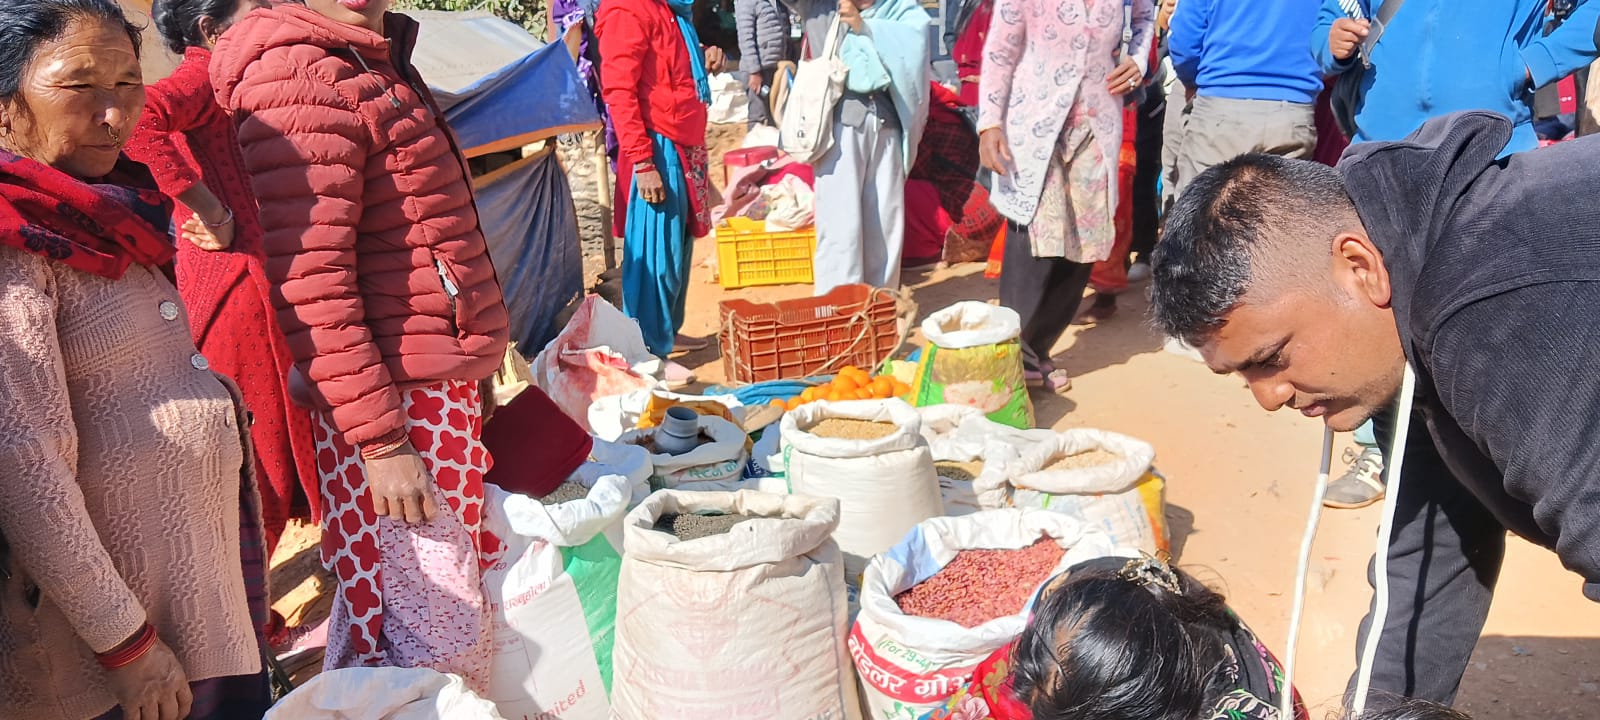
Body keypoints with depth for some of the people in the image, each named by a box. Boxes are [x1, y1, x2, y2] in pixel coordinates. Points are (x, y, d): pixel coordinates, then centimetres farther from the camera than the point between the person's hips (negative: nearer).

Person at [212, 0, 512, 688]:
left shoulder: (378, 66, 18)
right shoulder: (300, 79, -13)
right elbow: (310, 284, -20)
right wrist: (380, 441, -22)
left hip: (448, 397, 10)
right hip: (387, 407, -9)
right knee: (438, 644, -6)